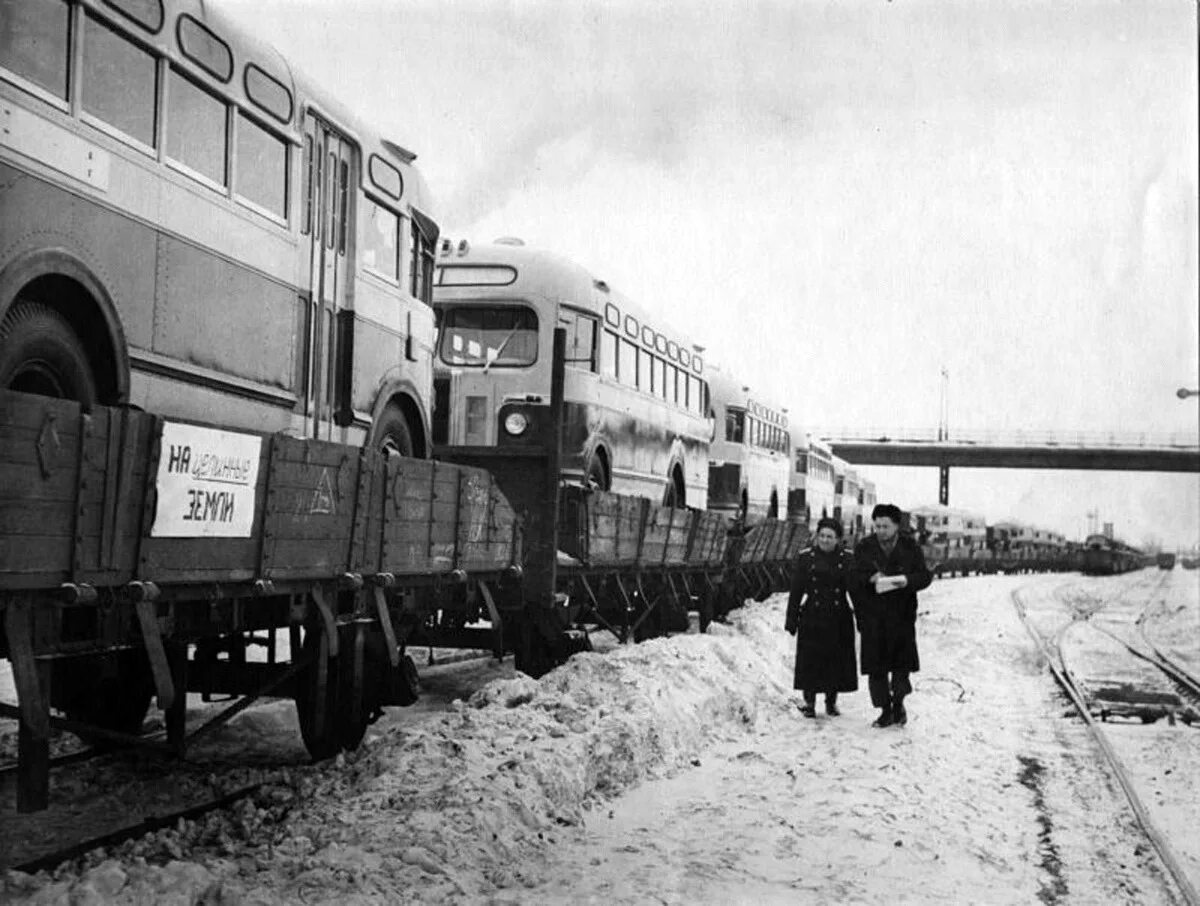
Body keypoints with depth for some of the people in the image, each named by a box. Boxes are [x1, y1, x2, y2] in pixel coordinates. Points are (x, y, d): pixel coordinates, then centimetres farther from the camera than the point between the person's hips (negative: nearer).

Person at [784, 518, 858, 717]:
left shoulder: (847, 559, 3)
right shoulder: (806, 557, 1)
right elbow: (796, 591, 2)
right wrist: (792, 619, -1)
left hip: (839, 619, 1)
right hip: (812, 617, -1)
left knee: (837, 661, 5)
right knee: (810, 661, -1)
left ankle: (831, 702, 20)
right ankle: (809, 703, 9)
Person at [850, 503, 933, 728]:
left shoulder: (911, 548, 3)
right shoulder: (863, 548, 3)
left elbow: (925, 576, 1)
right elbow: (852, 578, 0)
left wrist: (907, 580, -19)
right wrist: (870, 578, -20)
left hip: (902, 616, 0)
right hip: (872, 617, 0)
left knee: (902, 663, 0)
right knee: (876, 667, 0)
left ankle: (898, 702, 24)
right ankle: (885, 711, 10)